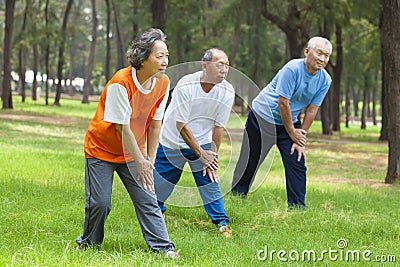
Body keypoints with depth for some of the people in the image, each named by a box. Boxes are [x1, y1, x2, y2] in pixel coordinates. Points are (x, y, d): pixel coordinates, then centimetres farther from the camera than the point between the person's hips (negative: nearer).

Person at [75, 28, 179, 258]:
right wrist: (140, 162, -17)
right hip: (101, 149, -5)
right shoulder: (120, 83, -27)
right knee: (100, 203, -4)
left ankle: (163, 247, -2)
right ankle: (88, 244, 19)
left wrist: (150, 160, -2)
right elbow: (122, 128, -22)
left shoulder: (163, 83, -9)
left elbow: (155, 123, 0)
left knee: (147, 199, -4)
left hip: (133, 151, 5)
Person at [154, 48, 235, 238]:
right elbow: (181, 124, -23)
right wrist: (200, 153, -21)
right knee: (160, 182, 6)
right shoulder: (186, 85, -27)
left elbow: (218, 127, -9)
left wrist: (211, 157, -12)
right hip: (173, 142, -2)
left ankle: (222, 223, 5)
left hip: (203, 142, 2)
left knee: (210, 179, -7)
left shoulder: (227, 91, -16)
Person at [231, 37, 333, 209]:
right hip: (263, 116, -5)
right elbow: (283, 103, -23)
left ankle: (297, 208, 1)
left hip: (290, 122, 5)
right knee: (249, 162, 3)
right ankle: (236, 196, 21)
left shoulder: (325, 80, -8)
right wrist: (292, 134, -15)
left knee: (297, 164, -5)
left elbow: (311, 111, -4)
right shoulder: (292, 69, -26)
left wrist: (300, 139, -7)